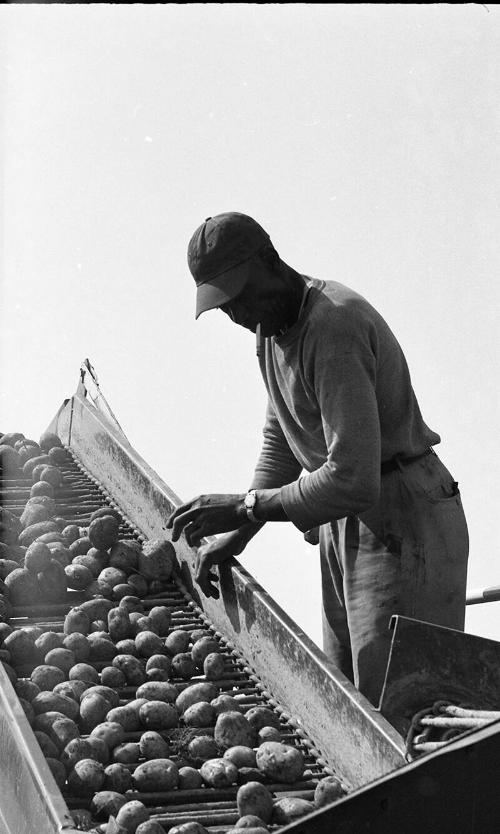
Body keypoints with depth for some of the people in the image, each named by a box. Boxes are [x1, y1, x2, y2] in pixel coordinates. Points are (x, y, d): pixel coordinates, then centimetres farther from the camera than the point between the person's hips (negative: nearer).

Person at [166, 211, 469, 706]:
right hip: (345, 526, 10)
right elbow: (281, 439, 17)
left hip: (404, 526, -10)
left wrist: (244, 508, -21)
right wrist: (237, 534, 5)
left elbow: (353, 480, -30)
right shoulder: (272, 322, 7)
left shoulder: (333, 325, -25)